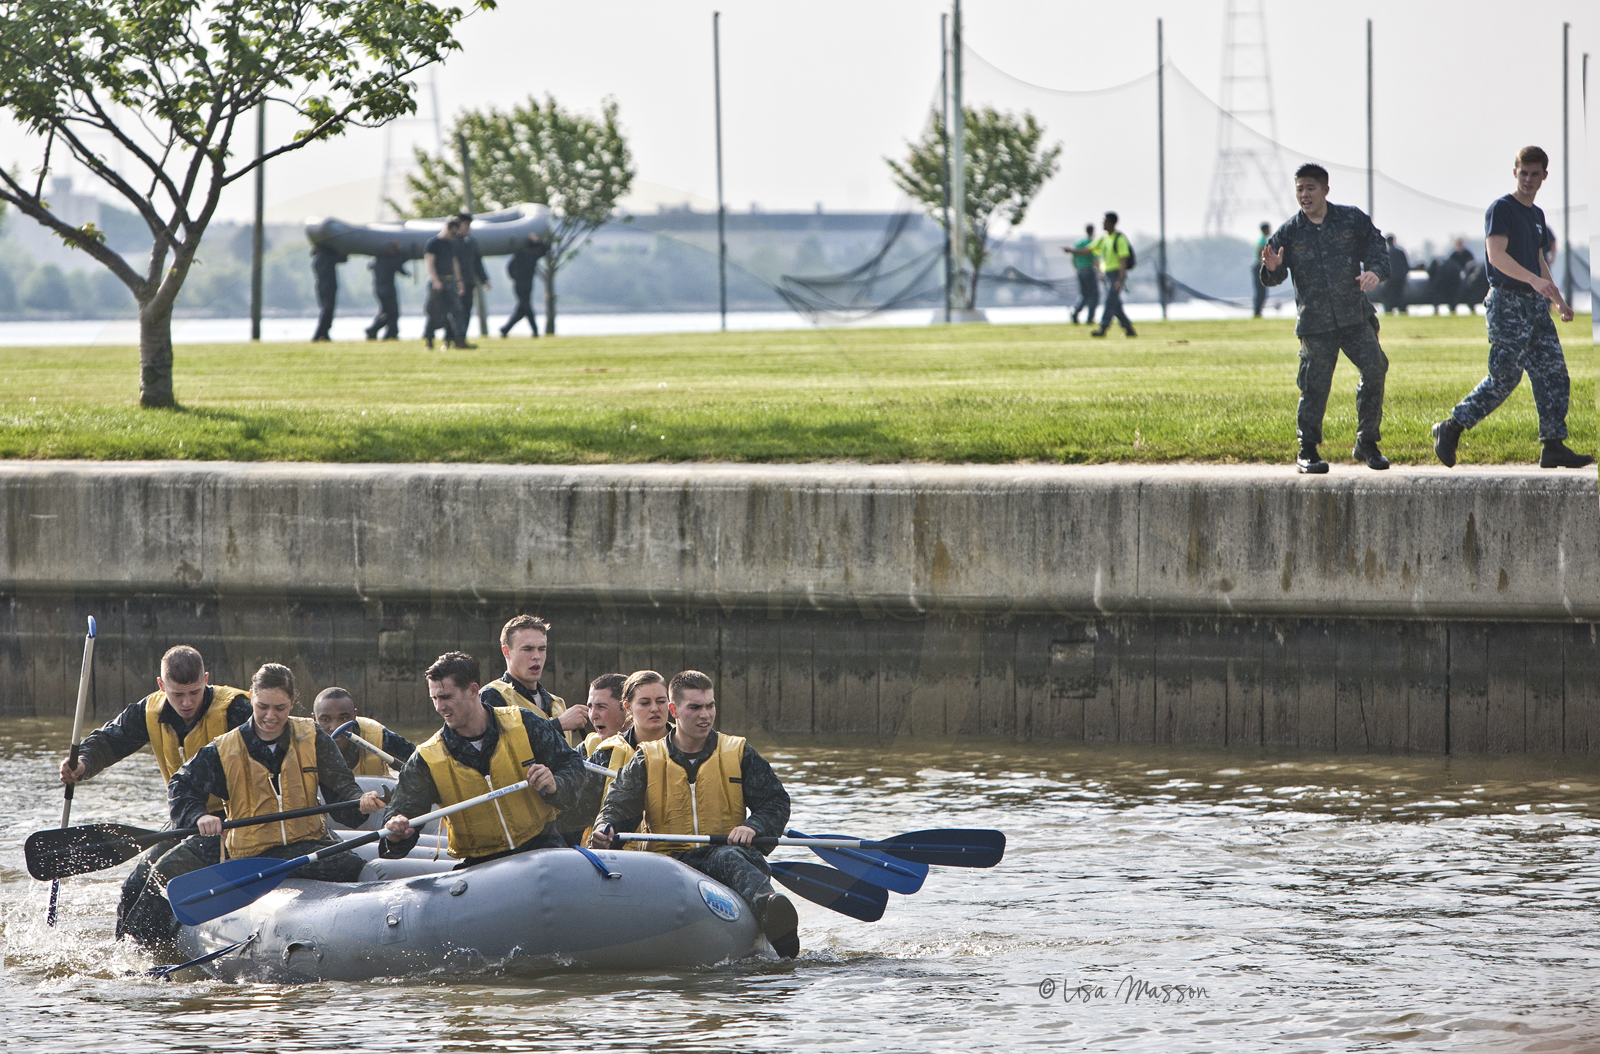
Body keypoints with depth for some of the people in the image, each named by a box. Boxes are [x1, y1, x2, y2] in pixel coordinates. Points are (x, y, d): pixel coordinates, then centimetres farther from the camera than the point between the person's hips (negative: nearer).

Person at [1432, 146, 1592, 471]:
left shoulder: (1536, 215, 19)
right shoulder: (1501, 209, -7)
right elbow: (1497, 255, -20)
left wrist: (1559, 301, 22)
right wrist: (1534, 280, -31)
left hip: (1535, 303, 8)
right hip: (1507, 301, -8)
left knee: (1553, 374, 1)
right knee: (1505, 375, -11)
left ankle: (1554, 446, 2)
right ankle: (1451, 429, -1)